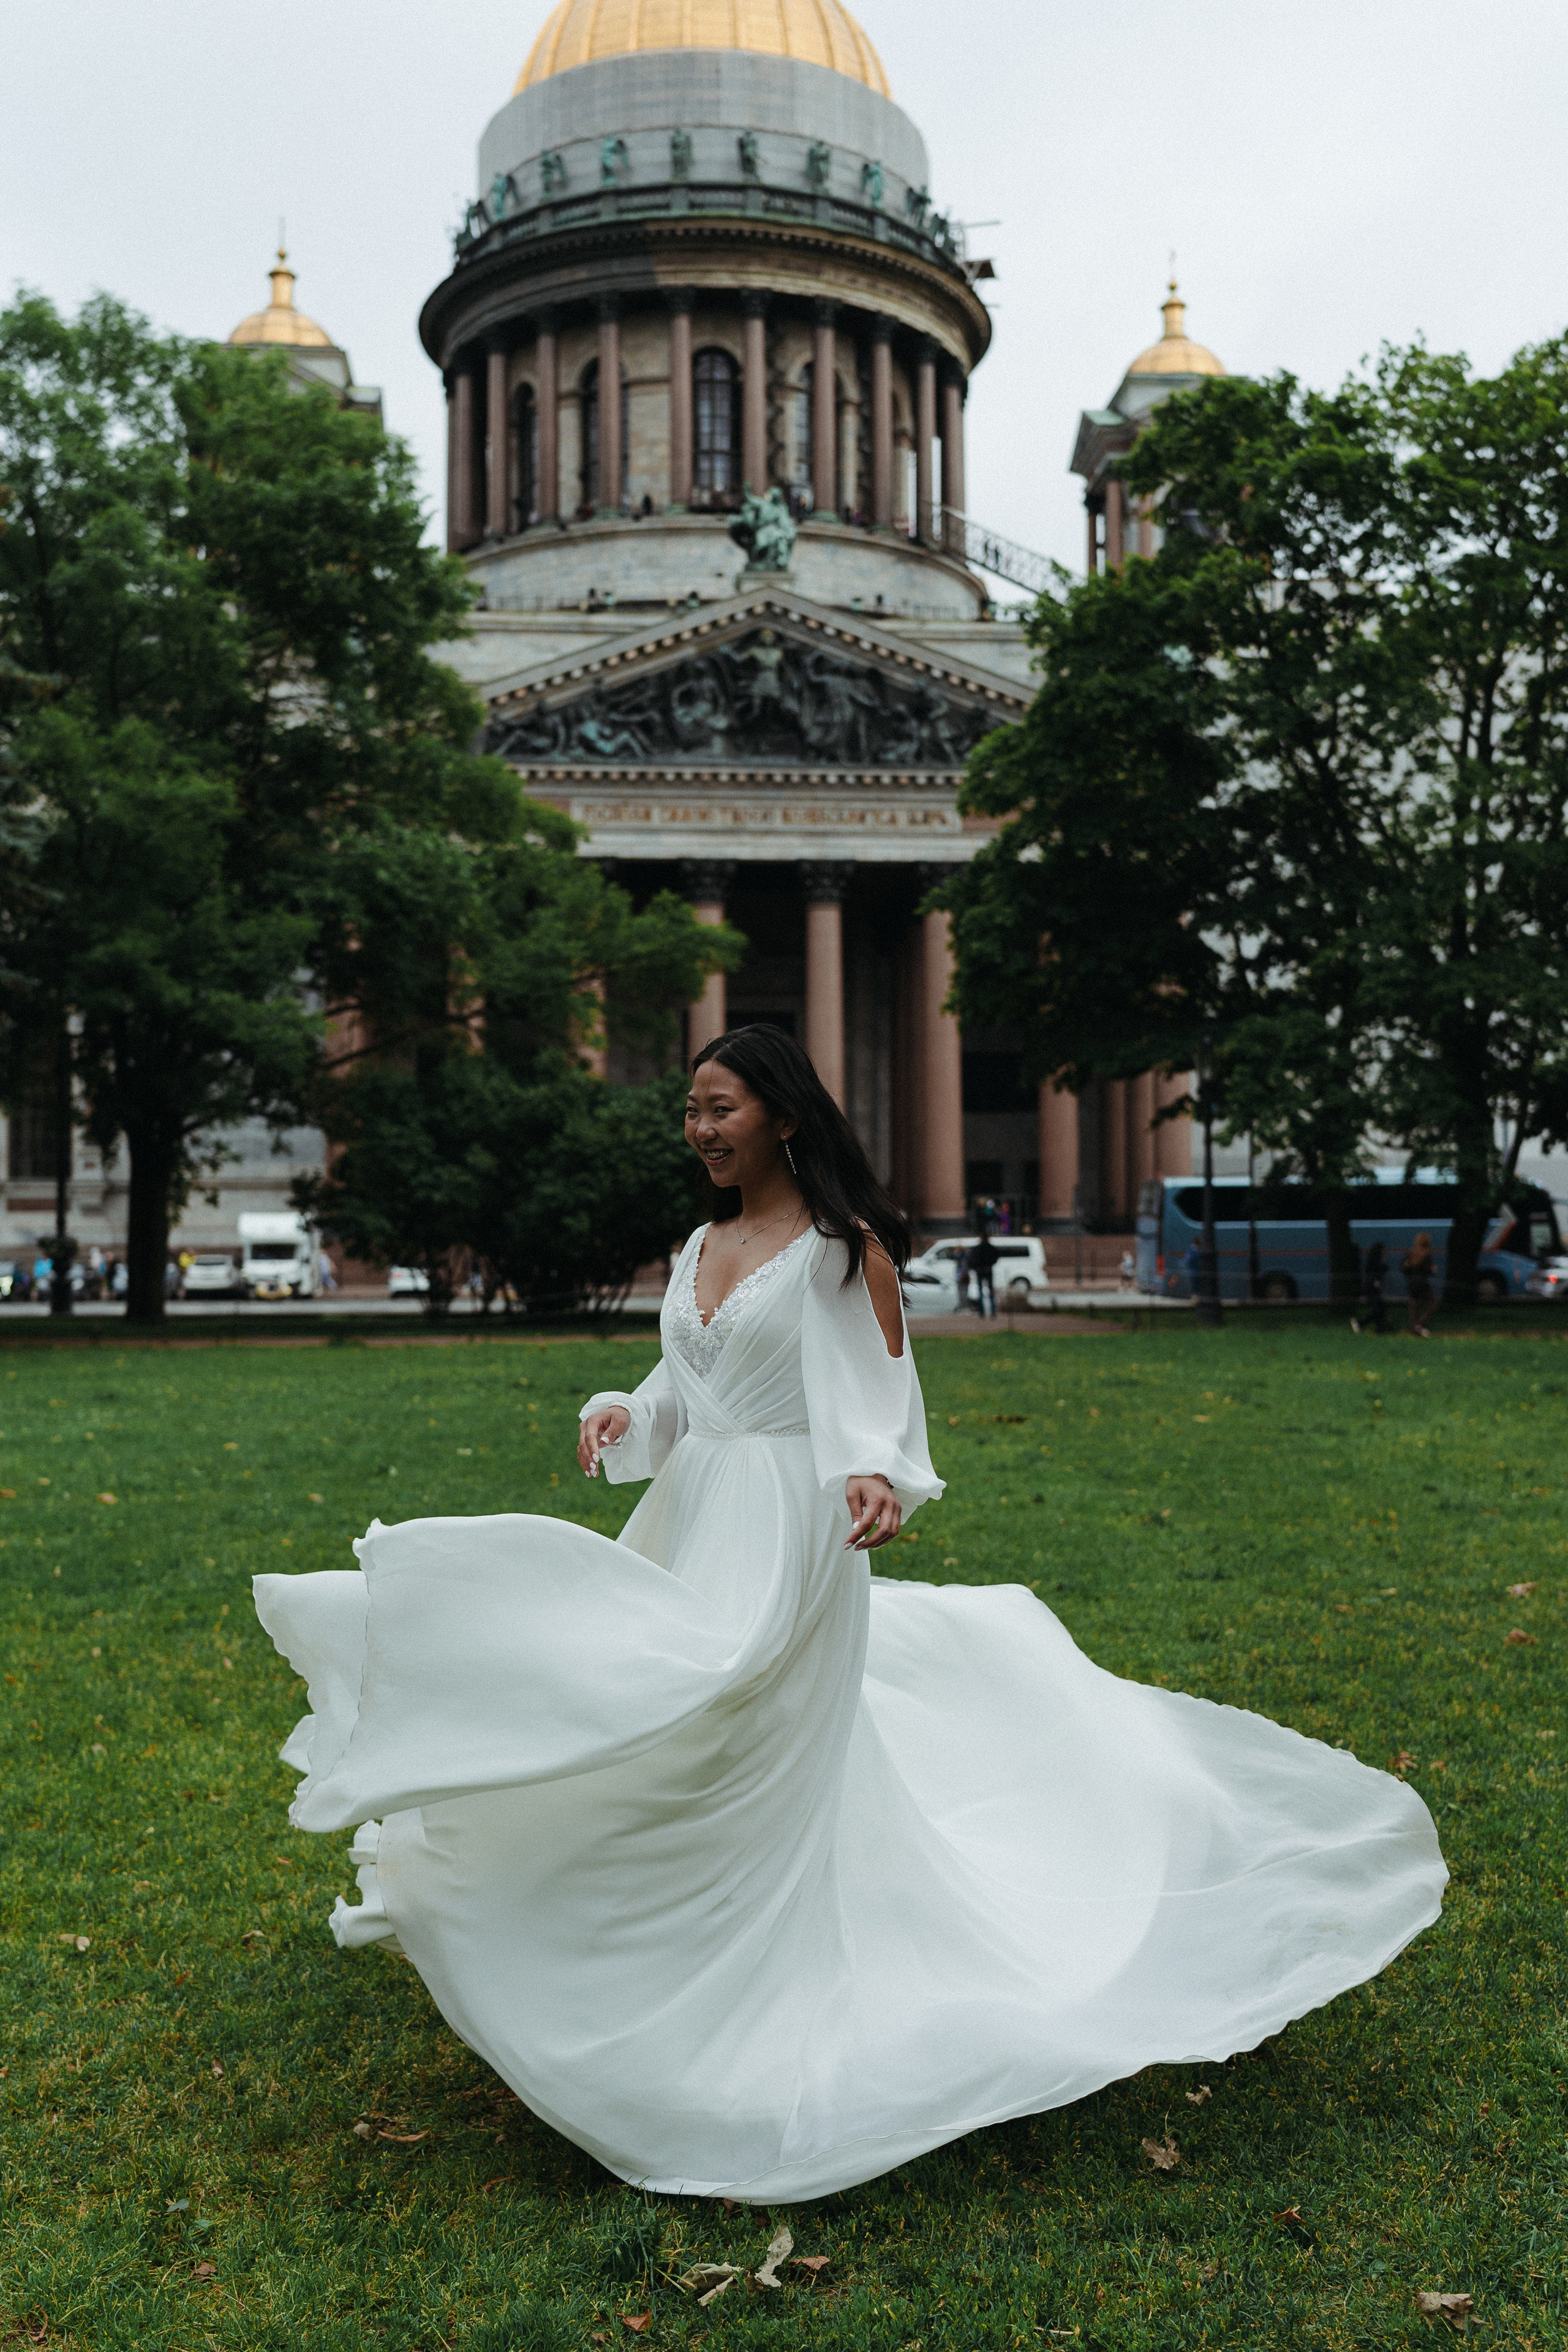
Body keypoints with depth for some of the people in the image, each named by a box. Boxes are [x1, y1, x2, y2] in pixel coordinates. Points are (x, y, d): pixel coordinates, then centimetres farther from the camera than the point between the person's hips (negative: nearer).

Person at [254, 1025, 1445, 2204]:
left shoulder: (846, 1250, -8)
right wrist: (621, 1415, -5)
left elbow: (884, 1398, -9)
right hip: (689, 1525, 7)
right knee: (687, 1764, 12)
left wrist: (878, 1478, -29)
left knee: (751, 1760, -5)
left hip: (786, 1533, -7)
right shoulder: (703, 1245, 13)